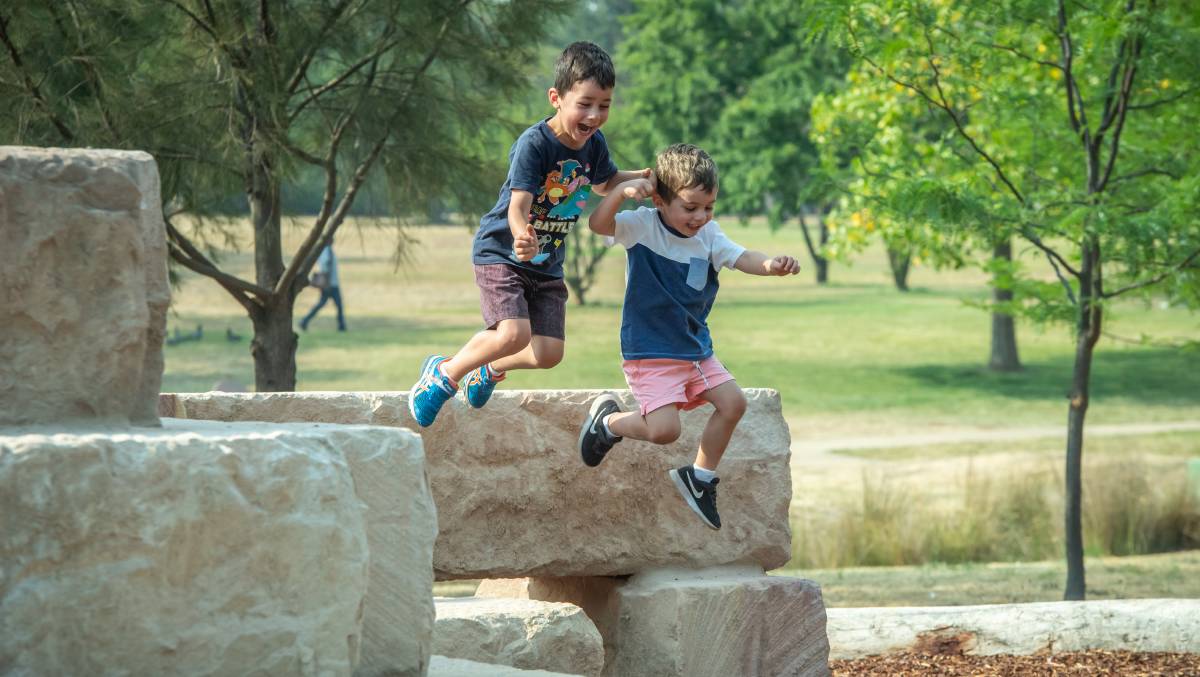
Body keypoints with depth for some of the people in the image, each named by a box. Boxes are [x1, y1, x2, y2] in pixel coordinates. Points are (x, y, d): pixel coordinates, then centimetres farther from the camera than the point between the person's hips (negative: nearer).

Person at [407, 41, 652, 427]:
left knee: (548, 353, -6)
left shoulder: (593, 143, -4)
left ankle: (490, 369, 27)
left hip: (547, 264, 6)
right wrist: (522, 238, -55)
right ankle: (445, 374, 0)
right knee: (514, 333, -26)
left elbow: (604, 183, 19)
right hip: (499, 252, -6)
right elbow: (518, 205, -34)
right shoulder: (533, 144, -24)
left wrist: (643, 178, 3)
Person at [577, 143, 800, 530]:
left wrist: (773, 265, -33)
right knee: (664, 429, -18)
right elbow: (598, 224, -29)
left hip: (695, 348, 6)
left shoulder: (708, 236, 0)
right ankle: (608, 421, 14)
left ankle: (700, 477, 24)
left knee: (732, 402, 3)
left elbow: (743, 259, -11)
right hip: (649, 353, -6)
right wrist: (622, 192, -47)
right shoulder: (642, 226, -14)